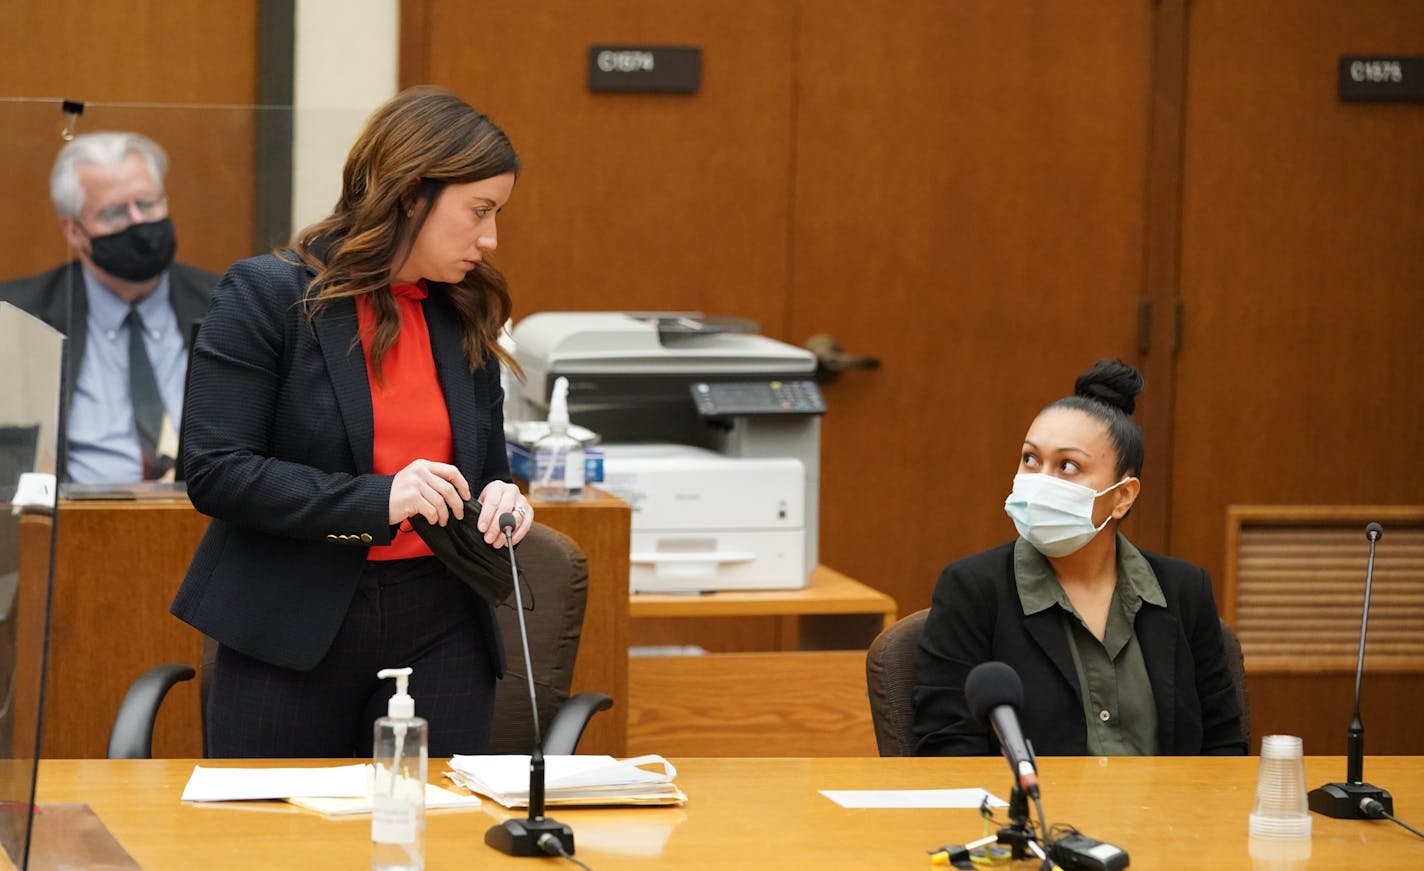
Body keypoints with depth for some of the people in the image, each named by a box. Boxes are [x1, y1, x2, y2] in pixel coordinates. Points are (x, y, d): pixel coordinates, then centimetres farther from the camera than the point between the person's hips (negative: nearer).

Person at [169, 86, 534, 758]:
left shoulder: (464, 315, 12)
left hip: (441, 633, 4)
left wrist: (499, 499, -3)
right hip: (292, 638, -4)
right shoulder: (266, 296, -5)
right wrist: (375, 501, -20)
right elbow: (214, 472, -12)